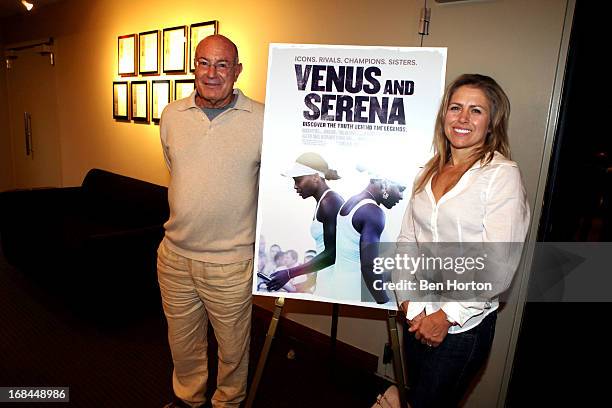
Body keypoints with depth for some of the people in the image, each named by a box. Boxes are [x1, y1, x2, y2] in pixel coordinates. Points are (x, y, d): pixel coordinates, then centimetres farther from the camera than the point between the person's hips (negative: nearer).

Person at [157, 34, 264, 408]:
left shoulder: (262, 119, -10)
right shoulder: (172, 115, 2)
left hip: (231, 261, -3)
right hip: (175, 255, 4)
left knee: (233, 346, 17)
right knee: (182, 342, 23)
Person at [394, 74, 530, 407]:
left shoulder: (502, 174, -12)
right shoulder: (429, 171, 5)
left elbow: (499, 266, -17)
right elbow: (406, 239, 3)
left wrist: (446, 316, -14)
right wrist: (410, 305, -5)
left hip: (462, 326, -5)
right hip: (417, 318, 5)